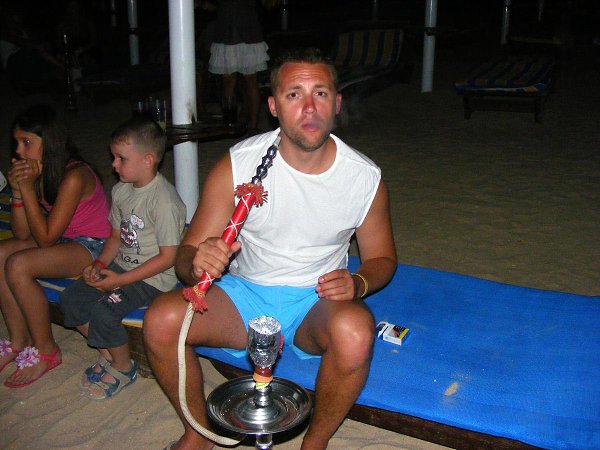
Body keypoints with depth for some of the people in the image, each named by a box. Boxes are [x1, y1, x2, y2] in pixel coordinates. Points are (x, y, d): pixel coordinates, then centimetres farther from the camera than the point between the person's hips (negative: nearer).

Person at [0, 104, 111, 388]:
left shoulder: (73, 176, -24)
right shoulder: (37, 172, 1)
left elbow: (46, 238, -23)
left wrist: (28, 188, -23)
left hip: (92, 246, -9)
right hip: (63, 239, 9)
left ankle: (45, 351, -8)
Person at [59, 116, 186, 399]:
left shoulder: (164, 201, -22)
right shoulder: (121, 190, 6)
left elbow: (168, 258, -21)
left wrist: (120, 280, -20)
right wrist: (100, 264, -3)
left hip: (155, 278, -9)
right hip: (122, 265, 9)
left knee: (103, 311, -24)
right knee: (70, 298, -1)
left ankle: (123, 368, 5)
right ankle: (108, 353, 17)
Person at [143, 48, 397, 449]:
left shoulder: (366, 177, -9)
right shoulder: (237, 165, -12)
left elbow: (382, 258, 6)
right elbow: (187, 255, -8)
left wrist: (358, 283, -18)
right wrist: (197, 263, -34)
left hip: (317, 302, 0)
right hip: (245, 295, 1)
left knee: (355, 332, -35)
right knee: (161, 321, -24)